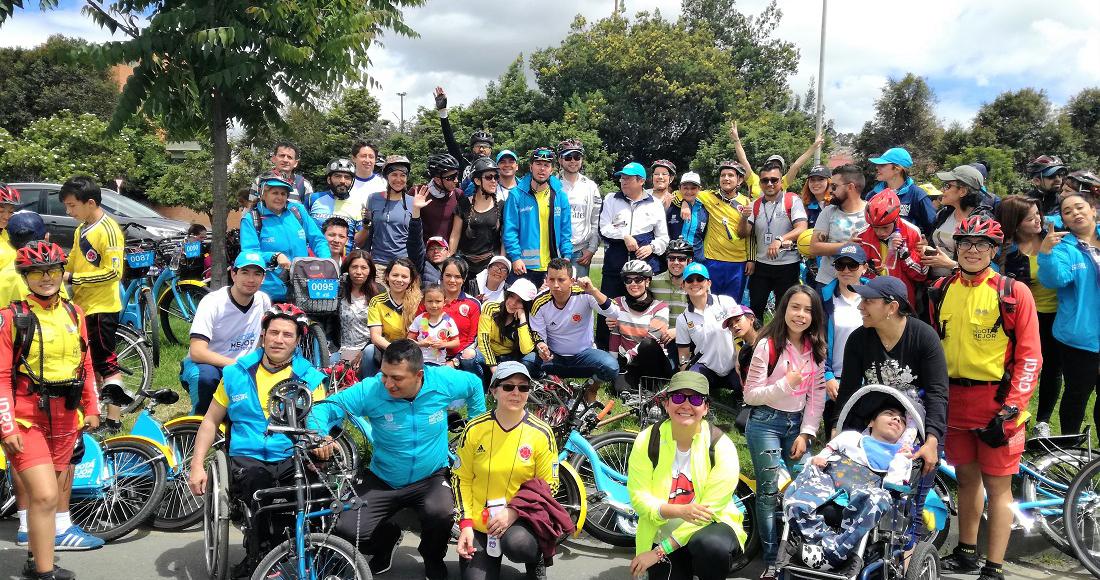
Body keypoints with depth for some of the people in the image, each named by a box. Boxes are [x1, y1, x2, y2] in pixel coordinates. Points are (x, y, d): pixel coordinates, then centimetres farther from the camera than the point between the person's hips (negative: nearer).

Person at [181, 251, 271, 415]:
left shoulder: (263, 300, -3)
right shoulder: (212, 302, -20)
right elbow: (197, 352, -29)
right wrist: (237, 365, -37)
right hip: (205, 364, -5)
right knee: (205, 375, -39)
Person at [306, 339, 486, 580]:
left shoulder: (443, 381, -16)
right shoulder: (370, 390, -20)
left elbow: (474, 384, 5)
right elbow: (324, 408, -16)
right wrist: (318, 435, -37)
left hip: (431, 478, -1)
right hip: (382, 481, 1)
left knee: (440, 513, -33)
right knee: (345, 529, -17)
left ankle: (433, 559, 5)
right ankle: (387, 539, 20)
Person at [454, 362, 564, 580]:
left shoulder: (541, 433, -9)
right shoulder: (475, 429, -6)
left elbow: (549, 486, -4)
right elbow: (461, 479, 3)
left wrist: (514, 512, -17)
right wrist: (465, 523, -6)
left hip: (521, 518, -1)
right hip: (478, 523, 1)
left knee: (517, 544, -33)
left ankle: (536, 560, 2)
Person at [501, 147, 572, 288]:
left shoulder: (560, 196, 7)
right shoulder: (517, 195, -3)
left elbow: (566, 231, 9)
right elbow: (509, 230, -5)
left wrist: (566, 257, -1)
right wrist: (515, 257, -14)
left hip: (553, 266, 3)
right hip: (524, 266, -3)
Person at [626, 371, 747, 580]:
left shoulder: (721, 447, -15)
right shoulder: (647, 440, -8)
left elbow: (707, 512, -17)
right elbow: (638, 497, -11)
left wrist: (659, 551, -19)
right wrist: (679, 511, -30)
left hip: (710, 527, -1)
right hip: (662, 533, 2)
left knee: (712, 545, -35)